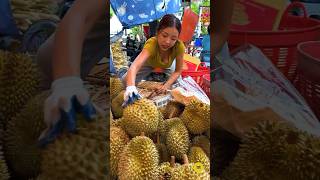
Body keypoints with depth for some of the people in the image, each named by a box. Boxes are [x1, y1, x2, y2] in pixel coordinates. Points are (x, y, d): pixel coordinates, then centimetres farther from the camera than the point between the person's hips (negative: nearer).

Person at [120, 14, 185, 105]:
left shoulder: (179, 46, -37)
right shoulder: (151, 43, -44)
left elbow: (178, 71, -23)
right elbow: (134, 66, -60)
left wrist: (166, 85, -42)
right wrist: (130, 86, -79)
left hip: (166, 67, 2)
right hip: (148, 64, -2)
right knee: (125, 81, -15)